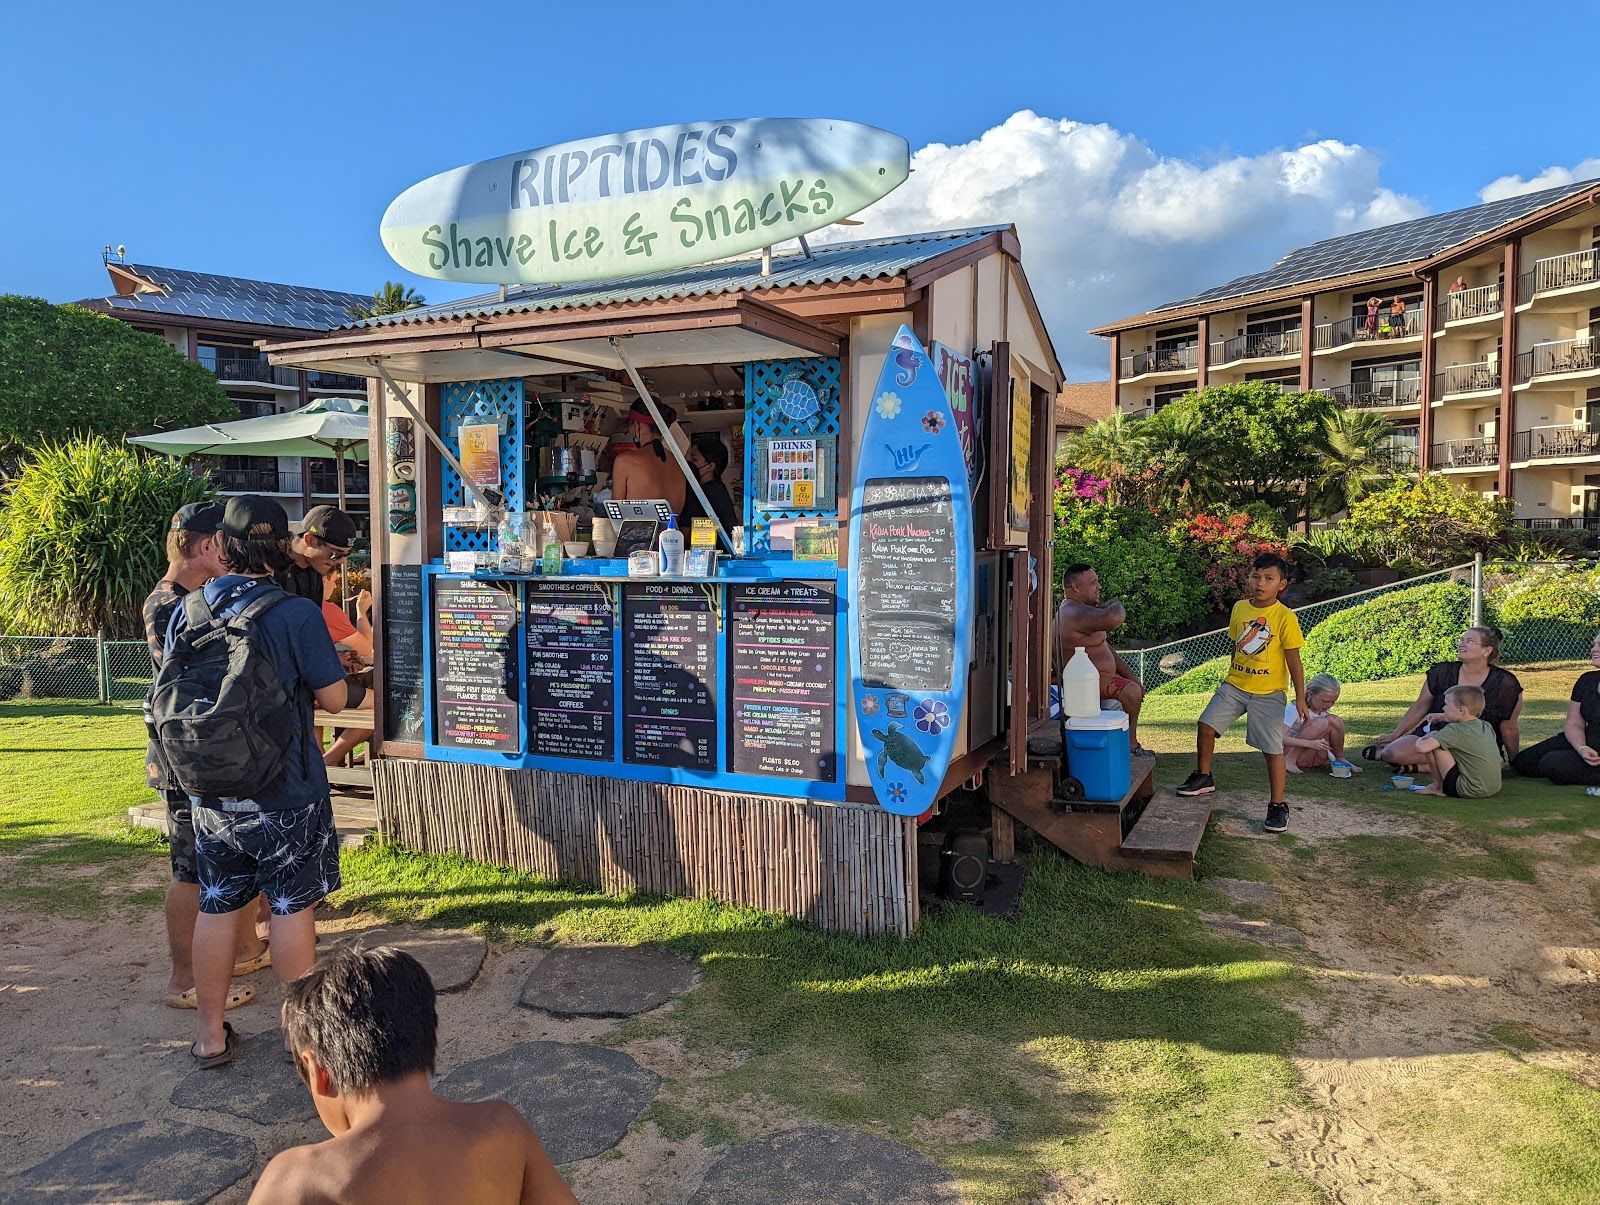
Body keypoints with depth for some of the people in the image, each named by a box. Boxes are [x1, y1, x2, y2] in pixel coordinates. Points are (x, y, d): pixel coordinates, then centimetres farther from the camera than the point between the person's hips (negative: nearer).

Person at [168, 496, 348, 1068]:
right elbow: (334, 698, -11)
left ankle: (210, 1034, 28)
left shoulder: (186, 610, -2)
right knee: (291, 907, 9)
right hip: (286, 794, -4)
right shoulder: (297, 613, -17)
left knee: (216, 906, 16)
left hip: (209, 791, 4)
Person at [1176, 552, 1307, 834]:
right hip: (1235, 685, 5)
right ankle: (1203, 777, 16)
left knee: (1273, 749, -3)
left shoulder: (1285, 618, -11)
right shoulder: (1239, 608, 3)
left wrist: (1300, 699, -8)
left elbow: (1294, 662, -8)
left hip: (1268, 692, -4)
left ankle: (1278, 805, 10)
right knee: (1206, 723, -5)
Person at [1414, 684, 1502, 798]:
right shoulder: (1487, 727, 7)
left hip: (1468, 791, -8)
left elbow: (1421, 748, -25)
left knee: (1433, 744, -7)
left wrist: (1421, 739, -1)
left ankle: (1438, 786, 5)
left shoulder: (1454, 731, -15)